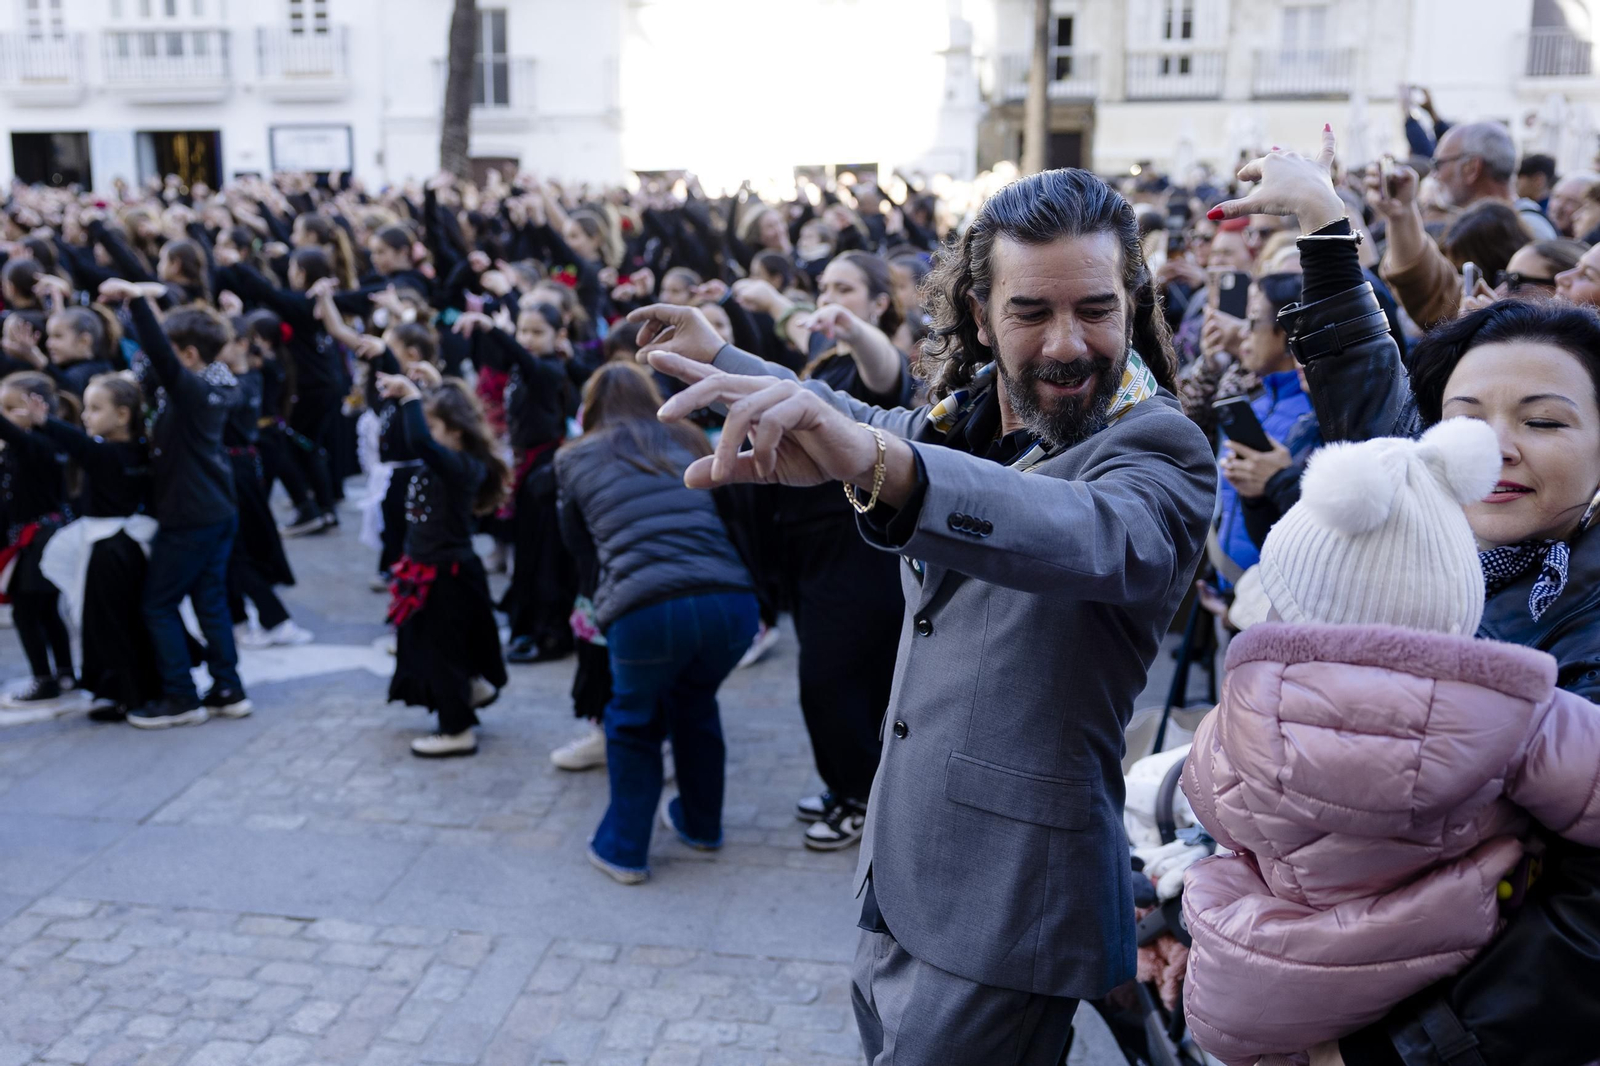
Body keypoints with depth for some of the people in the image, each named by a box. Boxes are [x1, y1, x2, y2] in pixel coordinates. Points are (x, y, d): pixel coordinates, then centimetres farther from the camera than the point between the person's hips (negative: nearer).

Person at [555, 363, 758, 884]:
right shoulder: (690, 444, 21)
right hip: (731, 601, 3)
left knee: (634, 722, 24)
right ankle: (701, 825, 45)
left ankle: (624, 849, 31)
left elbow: (578, 543, 28)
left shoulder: (576, 459, 16)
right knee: (695, 704, 30)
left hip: (647, 610, -3)